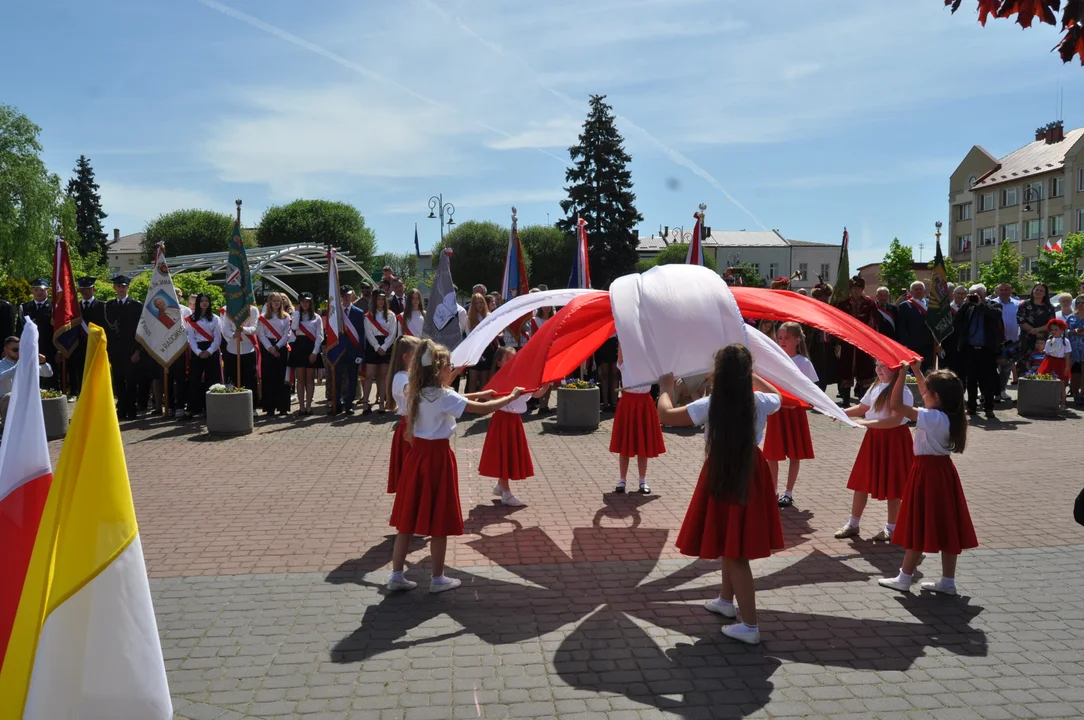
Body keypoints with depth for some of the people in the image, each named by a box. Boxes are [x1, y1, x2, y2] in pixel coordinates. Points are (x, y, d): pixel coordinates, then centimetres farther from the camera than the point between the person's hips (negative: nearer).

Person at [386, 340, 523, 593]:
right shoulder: (444, 396, -17)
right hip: (438, 457, -7)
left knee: (409, 517, 12)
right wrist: (511, 396, -6)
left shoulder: (416, 392, 6)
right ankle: (438, 579, 15)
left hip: (417, 454, 7)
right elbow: (483, 409, -19)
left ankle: (396, 575, 15)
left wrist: (479, 394, 24)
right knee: (439, 521, 4)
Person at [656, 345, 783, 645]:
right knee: (733, 542, 23)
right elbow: (777, 396, 22)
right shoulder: (760, 401, -4)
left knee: (733, 550, 0)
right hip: (752, 474, 6)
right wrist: (750, 375, 29)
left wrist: (666, 387, 7)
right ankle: (726, 600, 42)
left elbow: (666, 414, -11)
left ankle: (750, 625, 3)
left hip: (722, 476, -6)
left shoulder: (711, 405, -16)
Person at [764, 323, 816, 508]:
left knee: (795, 455, 6)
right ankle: (774, 490, 20)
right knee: (772, 454, 5)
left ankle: (788, 492, 18)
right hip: (776, 410, 2)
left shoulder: (803, 362, -6)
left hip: (795, 411, -2)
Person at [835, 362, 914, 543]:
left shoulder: (902, 392, -17)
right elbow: (862, 408, 16)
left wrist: (867, 423, -29)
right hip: (873, 438, 7)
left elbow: (895, 420, -25)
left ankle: (891, 528, 20)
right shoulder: (875, 387, 8)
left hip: (893, 440, -7)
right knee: (862, 481, 10)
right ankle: (853, 524, 19)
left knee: (891, 484, 5)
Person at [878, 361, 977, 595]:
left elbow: (896, 405, -27)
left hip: (927, 472, -8)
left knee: (920, 526, 1)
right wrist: (916, 370, 23)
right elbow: (927, 392, 22)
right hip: (943, 472, 8)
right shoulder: (949, 416, 3)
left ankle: (904, 578, 11)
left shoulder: (931, 417, -21)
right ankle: (948, 581, 18)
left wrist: (902, 374, -21)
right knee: (945, 526, 11)